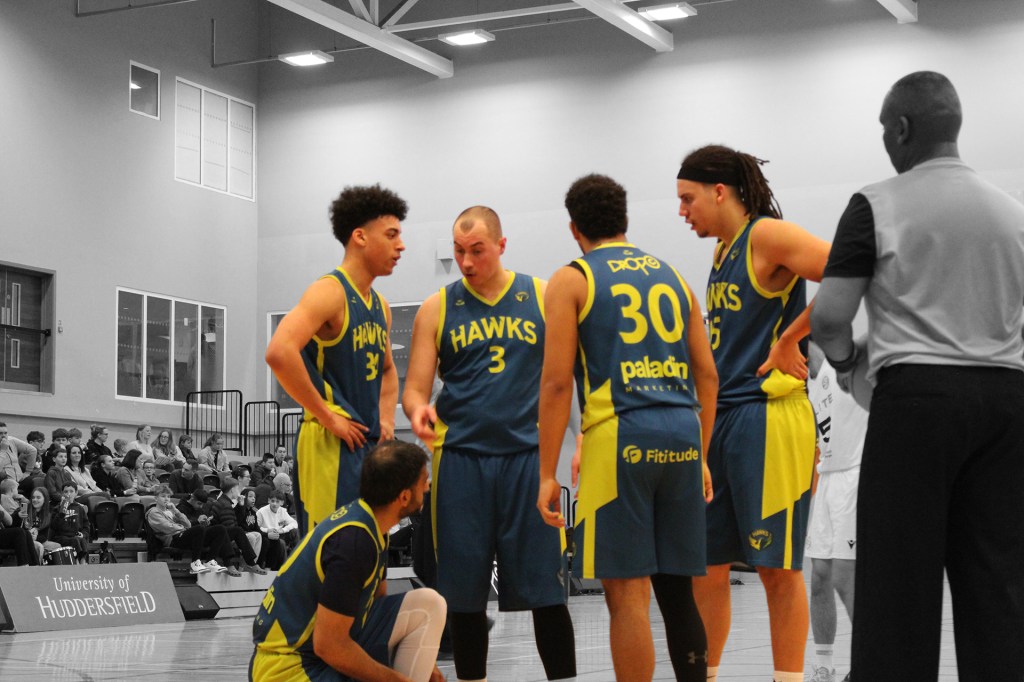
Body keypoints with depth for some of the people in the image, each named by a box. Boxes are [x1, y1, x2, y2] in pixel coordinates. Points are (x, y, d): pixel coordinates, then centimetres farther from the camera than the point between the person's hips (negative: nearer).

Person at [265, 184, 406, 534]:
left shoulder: (380, 305, 16)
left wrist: (386, 419, 15)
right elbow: (279, 352, -27)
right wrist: (326, 416, -20)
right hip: (331, 445, -9)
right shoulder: (330, 292, -12)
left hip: (369, 444, 9)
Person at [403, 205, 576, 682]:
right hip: (460, 458, 1)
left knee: (544, 587, -2)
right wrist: (418, 411, -17)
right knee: (464, 590, 5)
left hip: (528, 454, -1)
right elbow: (414, 389, 7)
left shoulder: (543, 297, 7)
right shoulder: (437, 308, 8)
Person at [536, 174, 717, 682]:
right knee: (676, 588, 12)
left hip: (620, 437, -5)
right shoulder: (671, 276, 18)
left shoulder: (571, 281, 3)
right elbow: (707, 376, 16)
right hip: (682, 434, 5)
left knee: (627, 593, -1)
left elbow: (557, 383, -5)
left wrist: (548, 474, -2)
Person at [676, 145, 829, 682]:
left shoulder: (768, 236, -9)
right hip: (719, 419, 9)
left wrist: (791, 340, -17)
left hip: (768, 416, -9)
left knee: (777, 568, -2)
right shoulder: (723, 251, 17)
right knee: (704, 565, 10)